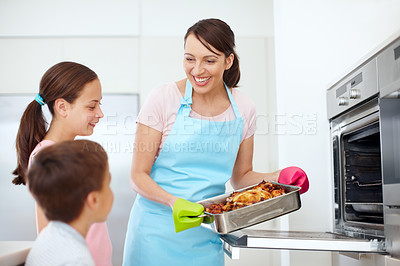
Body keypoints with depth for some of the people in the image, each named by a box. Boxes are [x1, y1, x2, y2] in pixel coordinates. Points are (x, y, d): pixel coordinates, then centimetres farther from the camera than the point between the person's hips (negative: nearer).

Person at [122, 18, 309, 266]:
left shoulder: (243, 109, -2)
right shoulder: (164, 99, -11)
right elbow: (139, 175, -9)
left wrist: (278, 177, -7)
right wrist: (174, 202, -26)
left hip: (206, 233, 3)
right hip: (157, 230, -2)